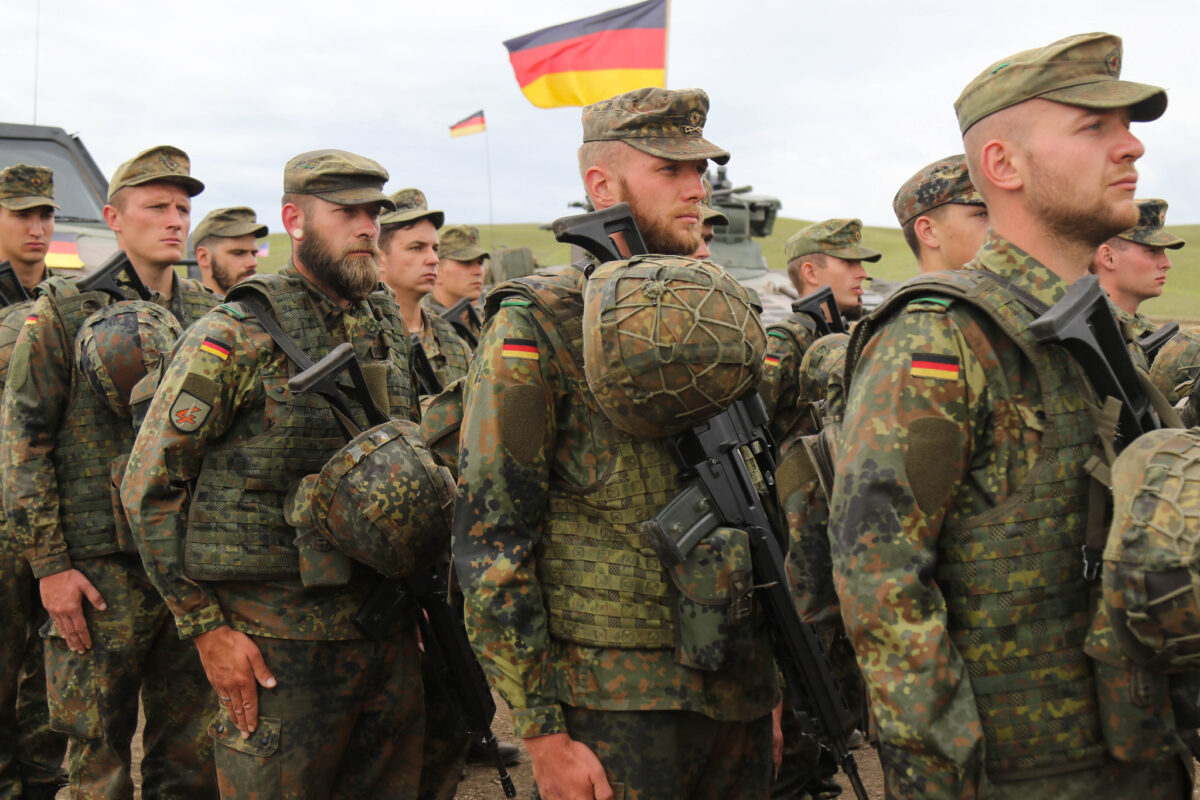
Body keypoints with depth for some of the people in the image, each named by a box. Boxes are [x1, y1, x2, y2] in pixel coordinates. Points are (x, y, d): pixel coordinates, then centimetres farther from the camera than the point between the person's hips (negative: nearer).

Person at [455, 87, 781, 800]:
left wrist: (771, 688, 15)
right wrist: (543, 731, -14)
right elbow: (489, 543, -12)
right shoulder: (535, 331, -10)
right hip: (615, 703, -6)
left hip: (738, 692, 6)